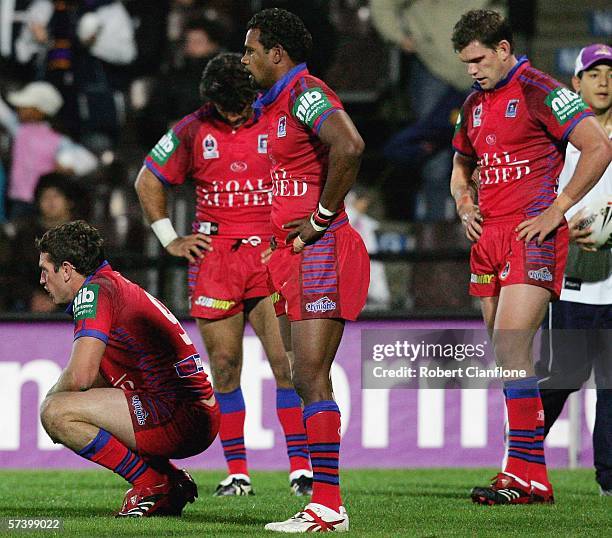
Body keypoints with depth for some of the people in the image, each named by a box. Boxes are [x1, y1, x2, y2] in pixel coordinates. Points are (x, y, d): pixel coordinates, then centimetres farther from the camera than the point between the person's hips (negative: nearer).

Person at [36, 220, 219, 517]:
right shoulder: (117, 286, 22)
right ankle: (172, 481, 15)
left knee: (56, 412, -17)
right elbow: (98, 378, 29)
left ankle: (151, 483, -6)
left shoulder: (94, 290, -9)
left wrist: (51, 399, 3)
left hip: (180, 416, -10)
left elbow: (80, 376, -18)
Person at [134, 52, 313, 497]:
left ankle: (301, 468, -9)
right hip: (214, 258, 2)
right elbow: (148, 182, 16)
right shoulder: (193, 131, 5)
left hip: (272, 254, -2)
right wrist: (169, 238, 11)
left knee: (287, 361, -11)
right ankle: (237, 473, 9)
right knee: (225, 366, 2)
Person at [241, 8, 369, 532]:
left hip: (321, 250, -11)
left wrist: (322, 217, -21)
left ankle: (328, 506, -14)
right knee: (307, 379, 9)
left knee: (310, 377, -13)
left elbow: (348, 146, -30)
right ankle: (325, 503, 10)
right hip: (298, 254, 11)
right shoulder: (281, 101, 19)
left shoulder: (306, 93, -12)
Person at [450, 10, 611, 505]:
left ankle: (528, 475, -18)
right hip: (489, 238, 8)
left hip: (532, 235, -8)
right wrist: (465, 206, 13)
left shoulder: (537, 90, -7)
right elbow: (462, 168, 34)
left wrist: (556, 210, -13)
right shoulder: (474, 104, 18)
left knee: (510, 347, -17)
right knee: (506, 355, 6)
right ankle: (528, 470, 10)